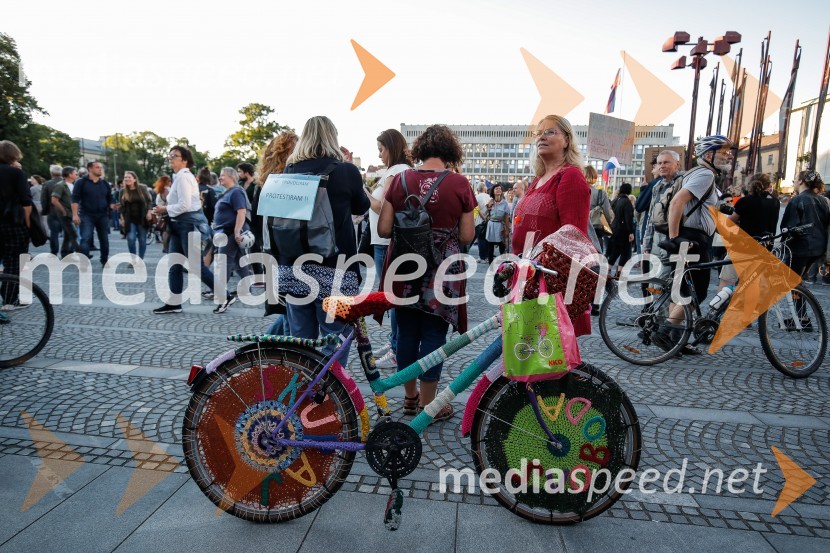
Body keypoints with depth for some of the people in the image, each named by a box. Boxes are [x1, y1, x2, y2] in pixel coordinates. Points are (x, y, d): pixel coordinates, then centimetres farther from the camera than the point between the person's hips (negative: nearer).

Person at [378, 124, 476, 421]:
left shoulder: (400, 179, 0)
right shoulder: (459, 183, -6)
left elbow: (383, 229, -1)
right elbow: (467, 236, -5)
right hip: (442, 273, -3)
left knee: (407, 330, 15)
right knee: (433, 334, 7)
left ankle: (410, 397, 31)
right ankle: (428, 405, 18)